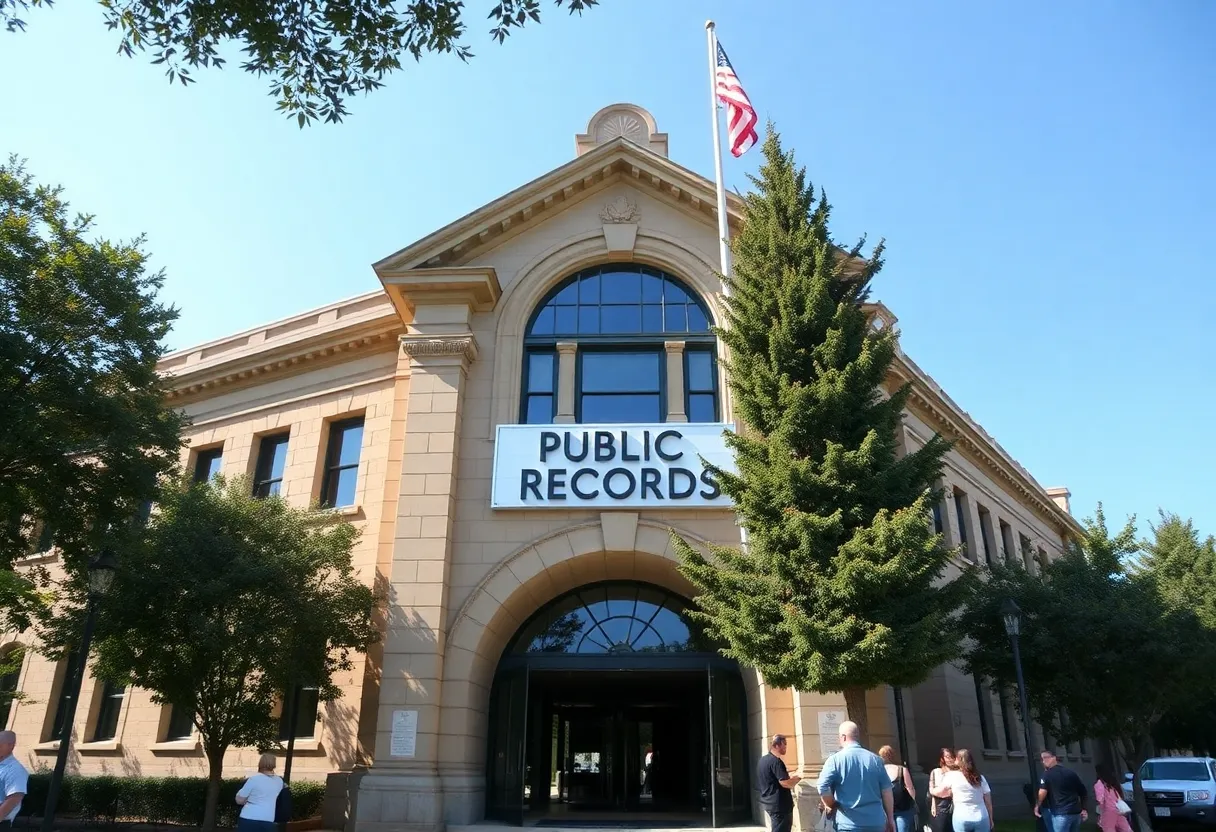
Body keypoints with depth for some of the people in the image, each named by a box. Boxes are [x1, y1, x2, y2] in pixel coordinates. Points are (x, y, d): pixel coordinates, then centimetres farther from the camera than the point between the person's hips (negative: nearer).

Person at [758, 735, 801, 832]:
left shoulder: (763, 760, 11)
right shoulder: (775, 761, -19)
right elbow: (786, 783, -24)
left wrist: (788, 776, 16)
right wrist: (798, 777, -7)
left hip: (769, 802, 10)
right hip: (779, 805, -10)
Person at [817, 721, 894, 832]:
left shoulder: (835, 759, -7)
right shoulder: (875, 759, 7)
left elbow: (823, 788, -17)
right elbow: (886, 790, 7)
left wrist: (832, 806, 1)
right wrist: (890, 819, 15)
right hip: (876, 822, 4)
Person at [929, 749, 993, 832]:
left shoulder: (952, 775, -3)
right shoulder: (980, 778, 6)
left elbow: (939, 792, -2)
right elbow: (988, 801, 8)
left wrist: (931, 789, 19)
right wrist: (991, 819, 18)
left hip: (961, 819, -3)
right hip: (981, 819, 3)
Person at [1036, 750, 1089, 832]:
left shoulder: (1047, 774, -5)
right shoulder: (1071, 772, 12)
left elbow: (1042, 792, -17)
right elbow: (1083, 792, 17)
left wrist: (1037, 806, -3)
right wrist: (1083, 808, 28)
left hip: (1061, 814, -7)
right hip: (1076, 812, 7)